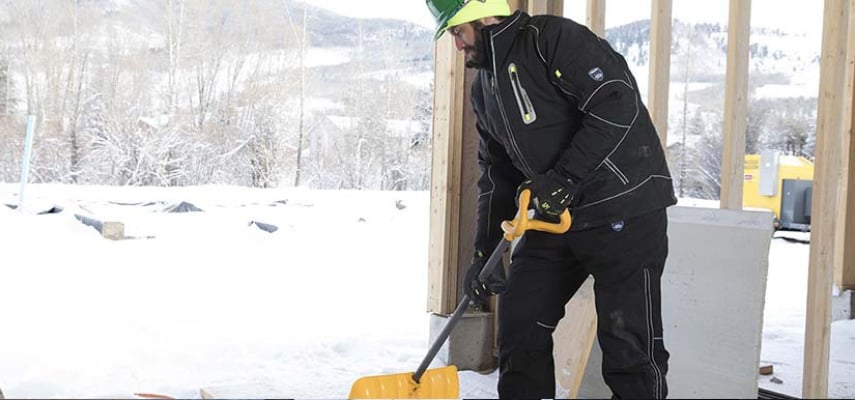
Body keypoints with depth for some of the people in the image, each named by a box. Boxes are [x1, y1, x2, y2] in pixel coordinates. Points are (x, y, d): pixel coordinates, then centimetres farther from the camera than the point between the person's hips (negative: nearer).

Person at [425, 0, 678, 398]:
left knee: (627, 339, -7)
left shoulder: (553, 38, -13)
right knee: (519, 320, 8)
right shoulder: (484, 88, 14)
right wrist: (483, 253, 12)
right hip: (554, 216, 8)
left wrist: (564, 179, -23)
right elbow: (497, 174, 18)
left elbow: (618, 104, -22)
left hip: (624, 209, -8)